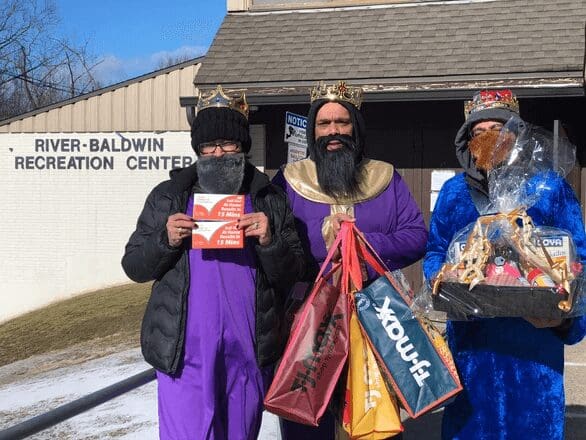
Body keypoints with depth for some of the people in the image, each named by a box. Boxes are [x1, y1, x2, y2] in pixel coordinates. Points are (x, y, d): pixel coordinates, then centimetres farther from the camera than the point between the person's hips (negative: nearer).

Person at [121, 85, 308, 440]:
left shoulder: (270, 200, 7)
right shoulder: (169, 197, 6)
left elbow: (293, 275, 4)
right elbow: (133, 266, 6)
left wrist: (269, 241, -14)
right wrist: (165, 240, -12)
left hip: (250, 351, 2)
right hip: (184, 350, -1)